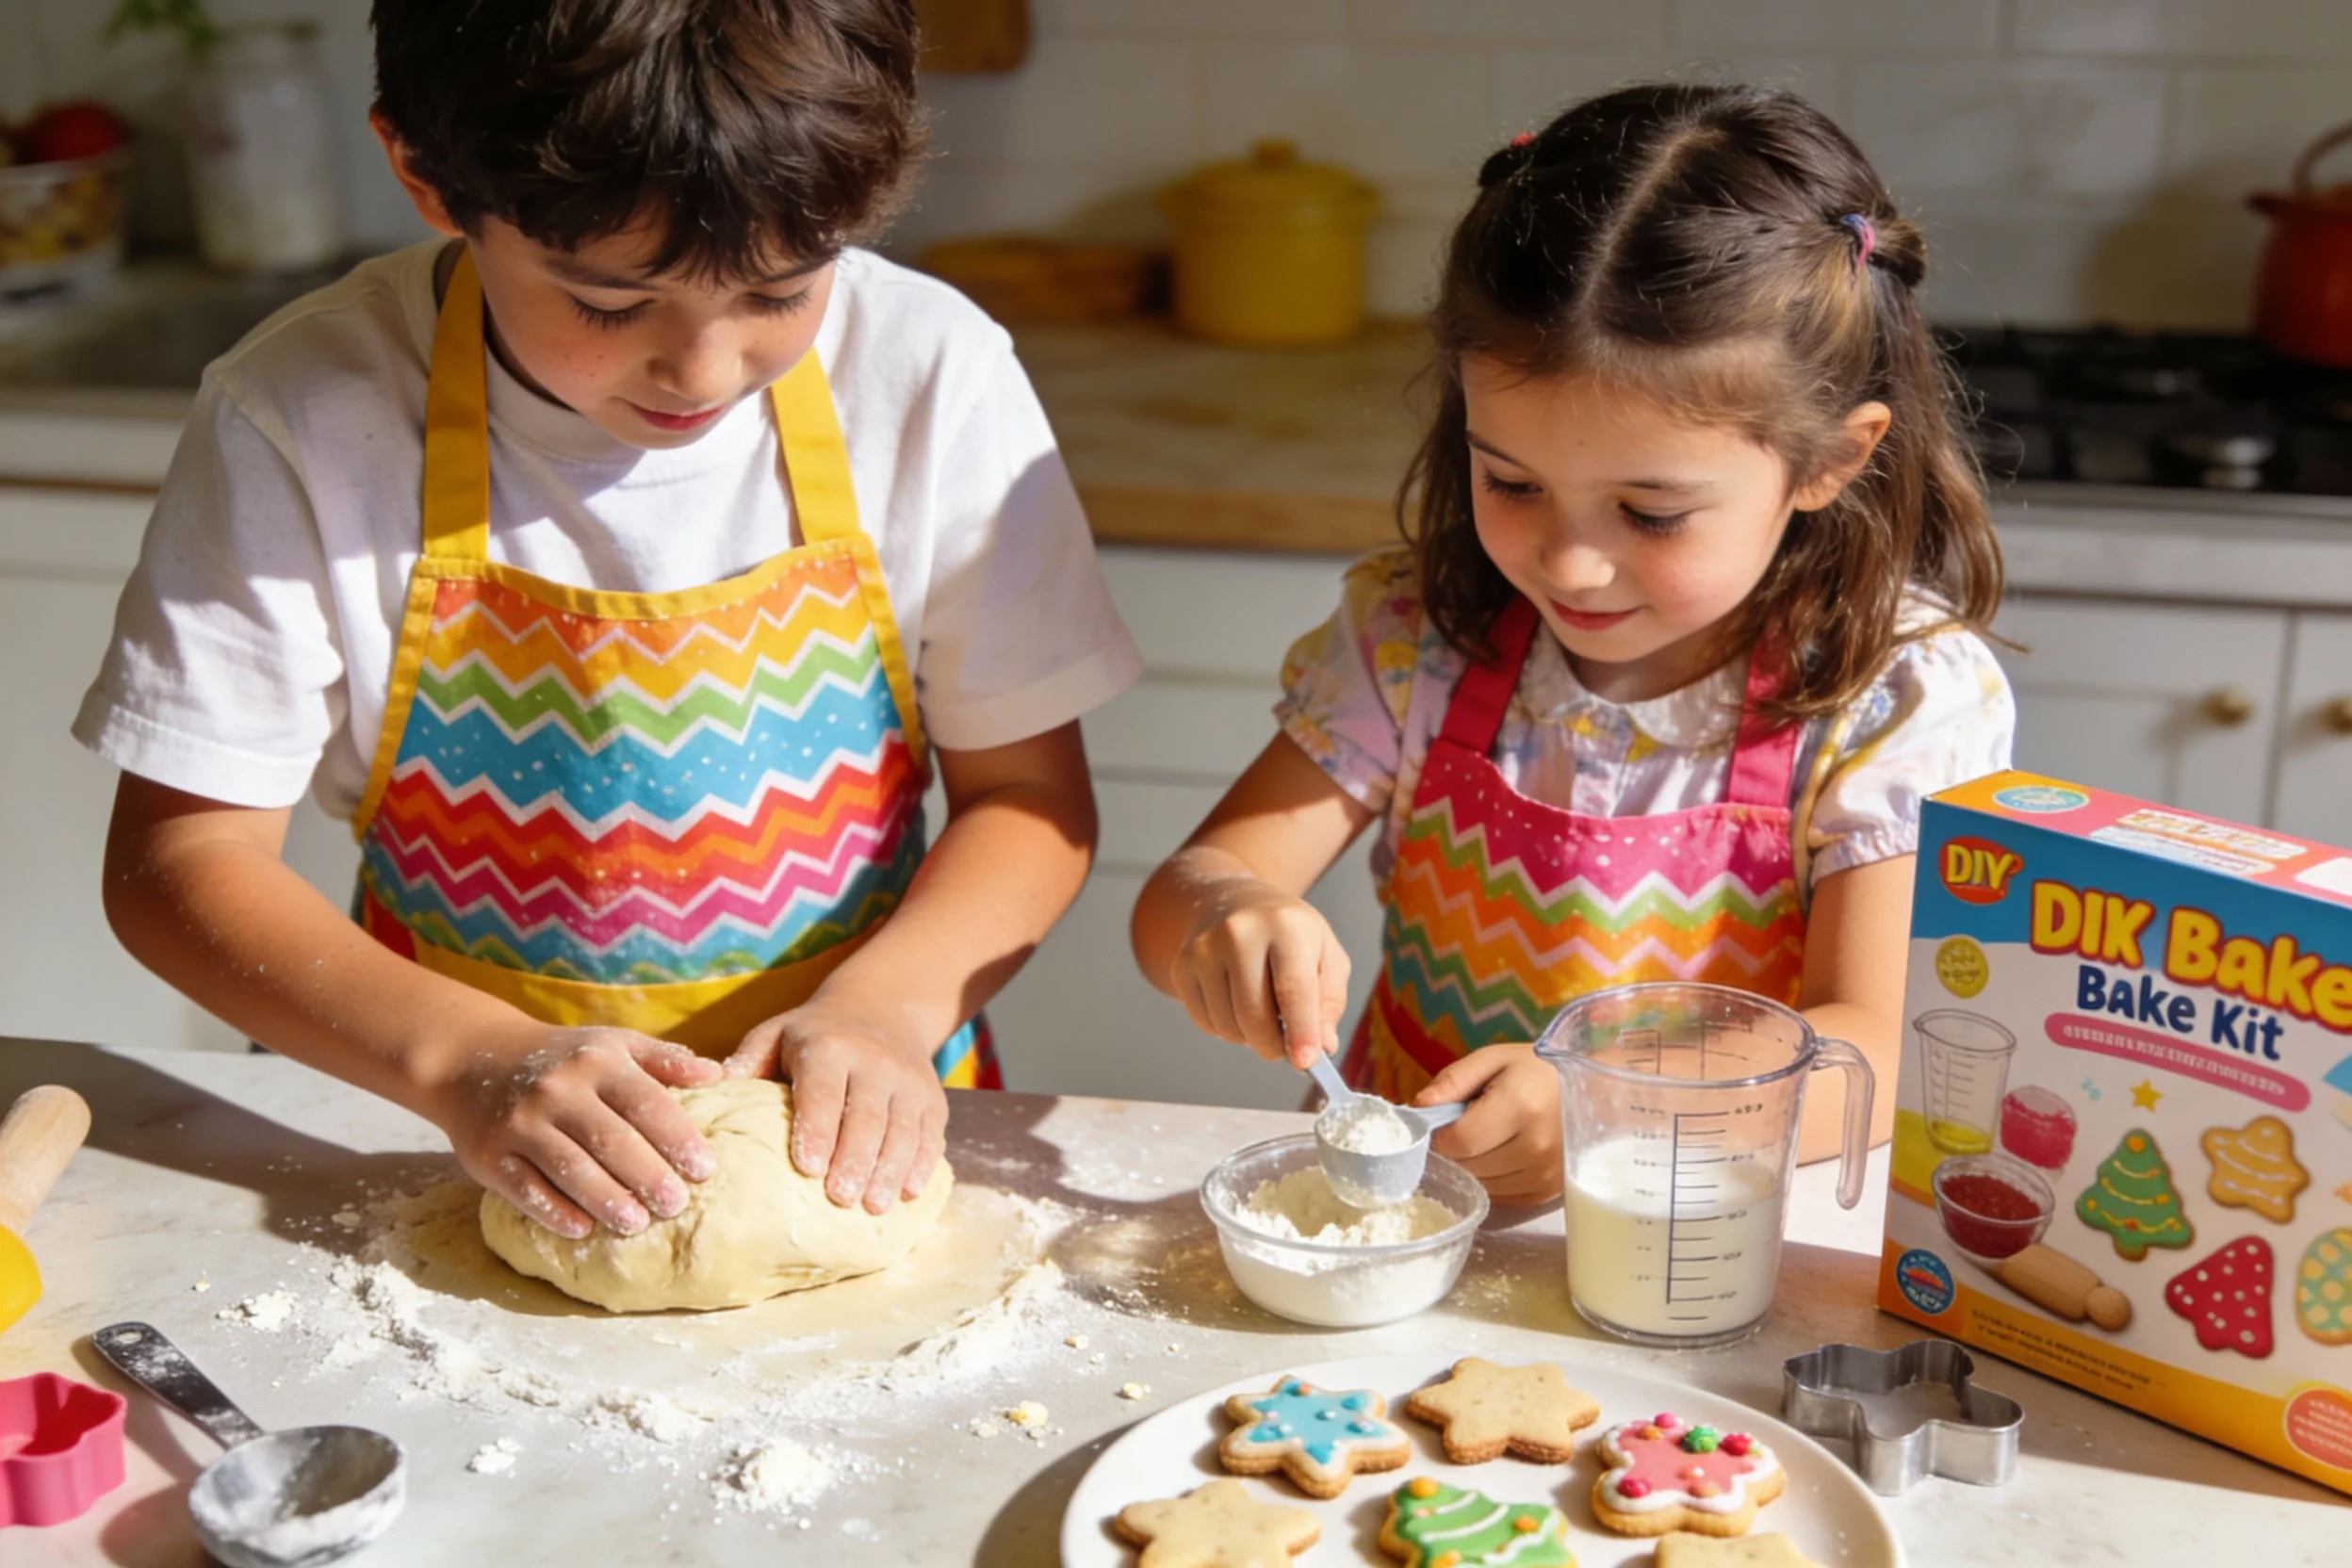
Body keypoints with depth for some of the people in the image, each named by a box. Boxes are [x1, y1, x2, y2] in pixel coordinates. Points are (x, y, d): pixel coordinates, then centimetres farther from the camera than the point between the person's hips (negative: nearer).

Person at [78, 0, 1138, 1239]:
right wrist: (469, 1061, -21)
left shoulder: (931, 376, -9)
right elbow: (180, 858, -8)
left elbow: (1030, 792, -1)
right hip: (479, 1171, 0)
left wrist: (886, 1000, -18)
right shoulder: (303, 419, -12)